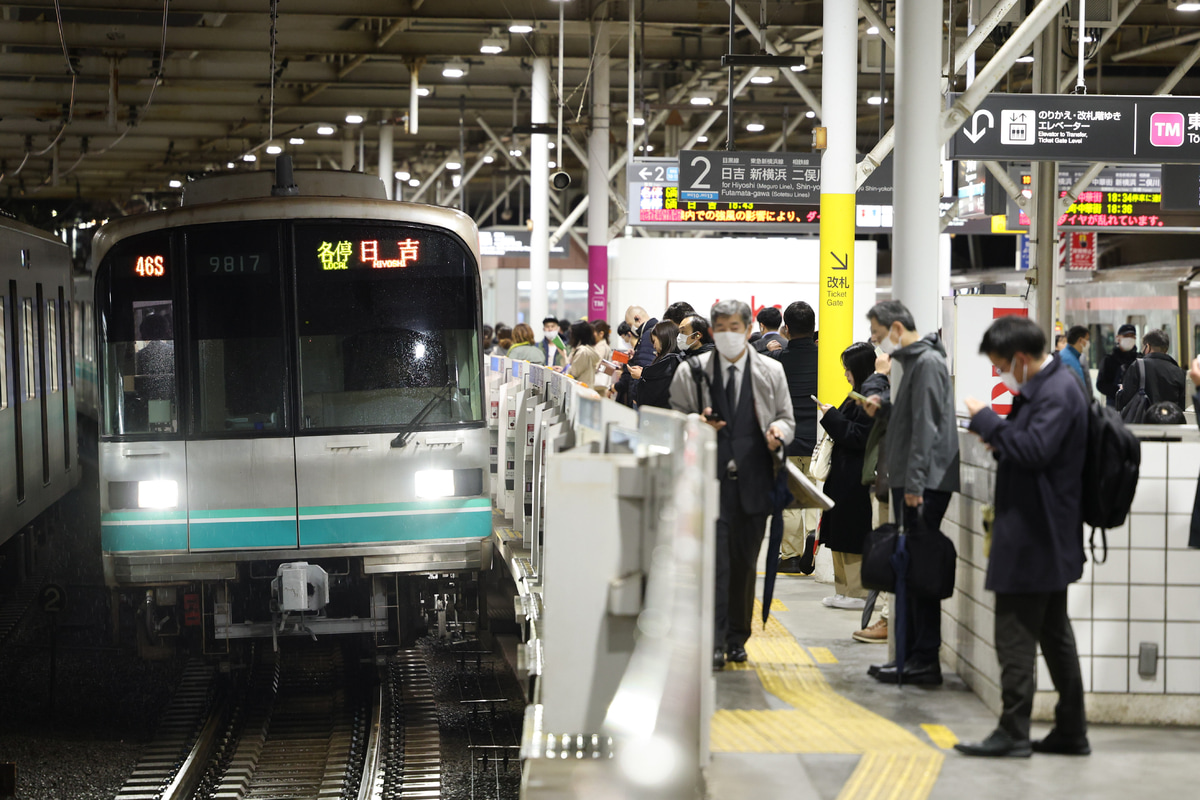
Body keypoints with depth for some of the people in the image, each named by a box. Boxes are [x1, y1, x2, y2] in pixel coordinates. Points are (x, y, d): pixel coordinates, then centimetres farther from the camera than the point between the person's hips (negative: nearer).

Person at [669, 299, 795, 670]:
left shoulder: (771, 372, 9)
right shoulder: (692, 372, 5)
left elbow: (787, 420, 13)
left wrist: (778, 431, -10)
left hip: (753, 481, 2)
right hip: (710, 479, -2)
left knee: (745, 561, 9)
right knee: (714, 560, -11)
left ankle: (737, 638, 22)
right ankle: (714, 642, -10)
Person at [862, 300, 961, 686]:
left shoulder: (928, 362, -13)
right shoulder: (912, 361, 18)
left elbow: (927, 426, -19)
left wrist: (915, 483, -22)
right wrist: (883, 409, 7)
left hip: (925, 483, -10)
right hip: (910, 481, 10)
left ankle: (925, 660, -4)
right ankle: (911, 653, 18)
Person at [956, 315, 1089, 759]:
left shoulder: (1058, 392, -18)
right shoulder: (1047, 386, 13)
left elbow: (1034, 450, -29)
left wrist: (987, 419, -19)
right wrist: (999, 438, 3)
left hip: (1033, 535, -11)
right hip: (1048, 536, 11)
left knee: (1016, 634, -5)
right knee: (1054, 631, 15)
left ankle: (1013, 733, 0)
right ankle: (1071, 732, 22)